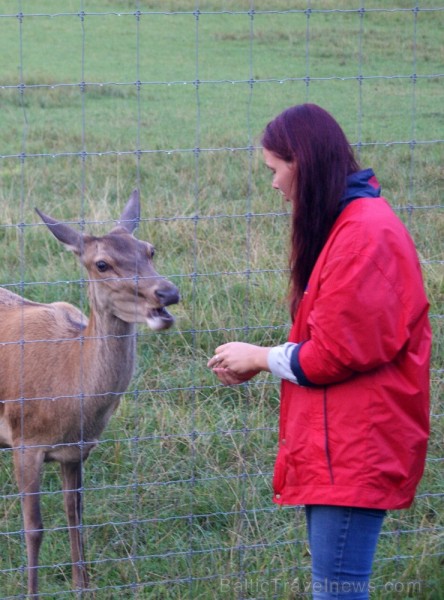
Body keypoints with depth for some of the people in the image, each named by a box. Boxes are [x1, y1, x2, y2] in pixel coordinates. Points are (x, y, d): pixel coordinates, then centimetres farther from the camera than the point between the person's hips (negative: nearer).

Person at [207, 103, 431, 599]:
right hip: (335, 444, 10)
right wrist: (260, 360, 5)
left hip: (356, 447, -10)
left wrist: (261, 358, -4)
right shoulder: (344, 224, 16)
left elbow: (339, 353, -19)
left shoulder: (366, 234, -17)